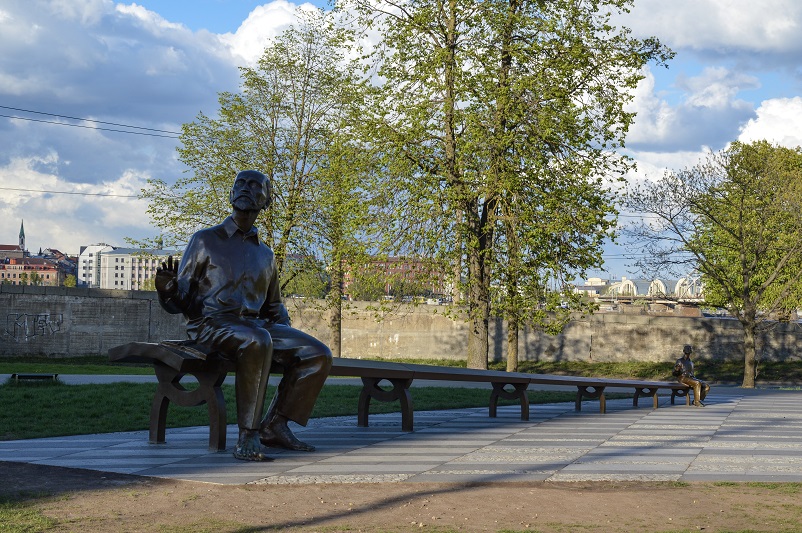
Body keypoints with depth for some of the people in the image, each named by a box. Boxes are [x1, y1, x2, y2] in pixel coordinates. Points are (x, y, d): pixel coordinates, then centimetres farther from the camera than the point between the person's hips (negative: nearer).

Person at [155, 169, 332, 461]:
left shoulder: (265, 254, 23)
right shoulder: (205, 241, 7)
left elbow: (274, 306, 32)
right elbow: (178, 302, 3)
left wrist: (287, 335, 11)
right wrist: (167, 289, -21)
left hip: (255, 324, 6)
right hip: (211, 322, -6)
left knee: (318, 355, -13)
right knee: (258, 342, -40)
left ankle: (274, 425, -8)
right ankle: (248, 436, -36)